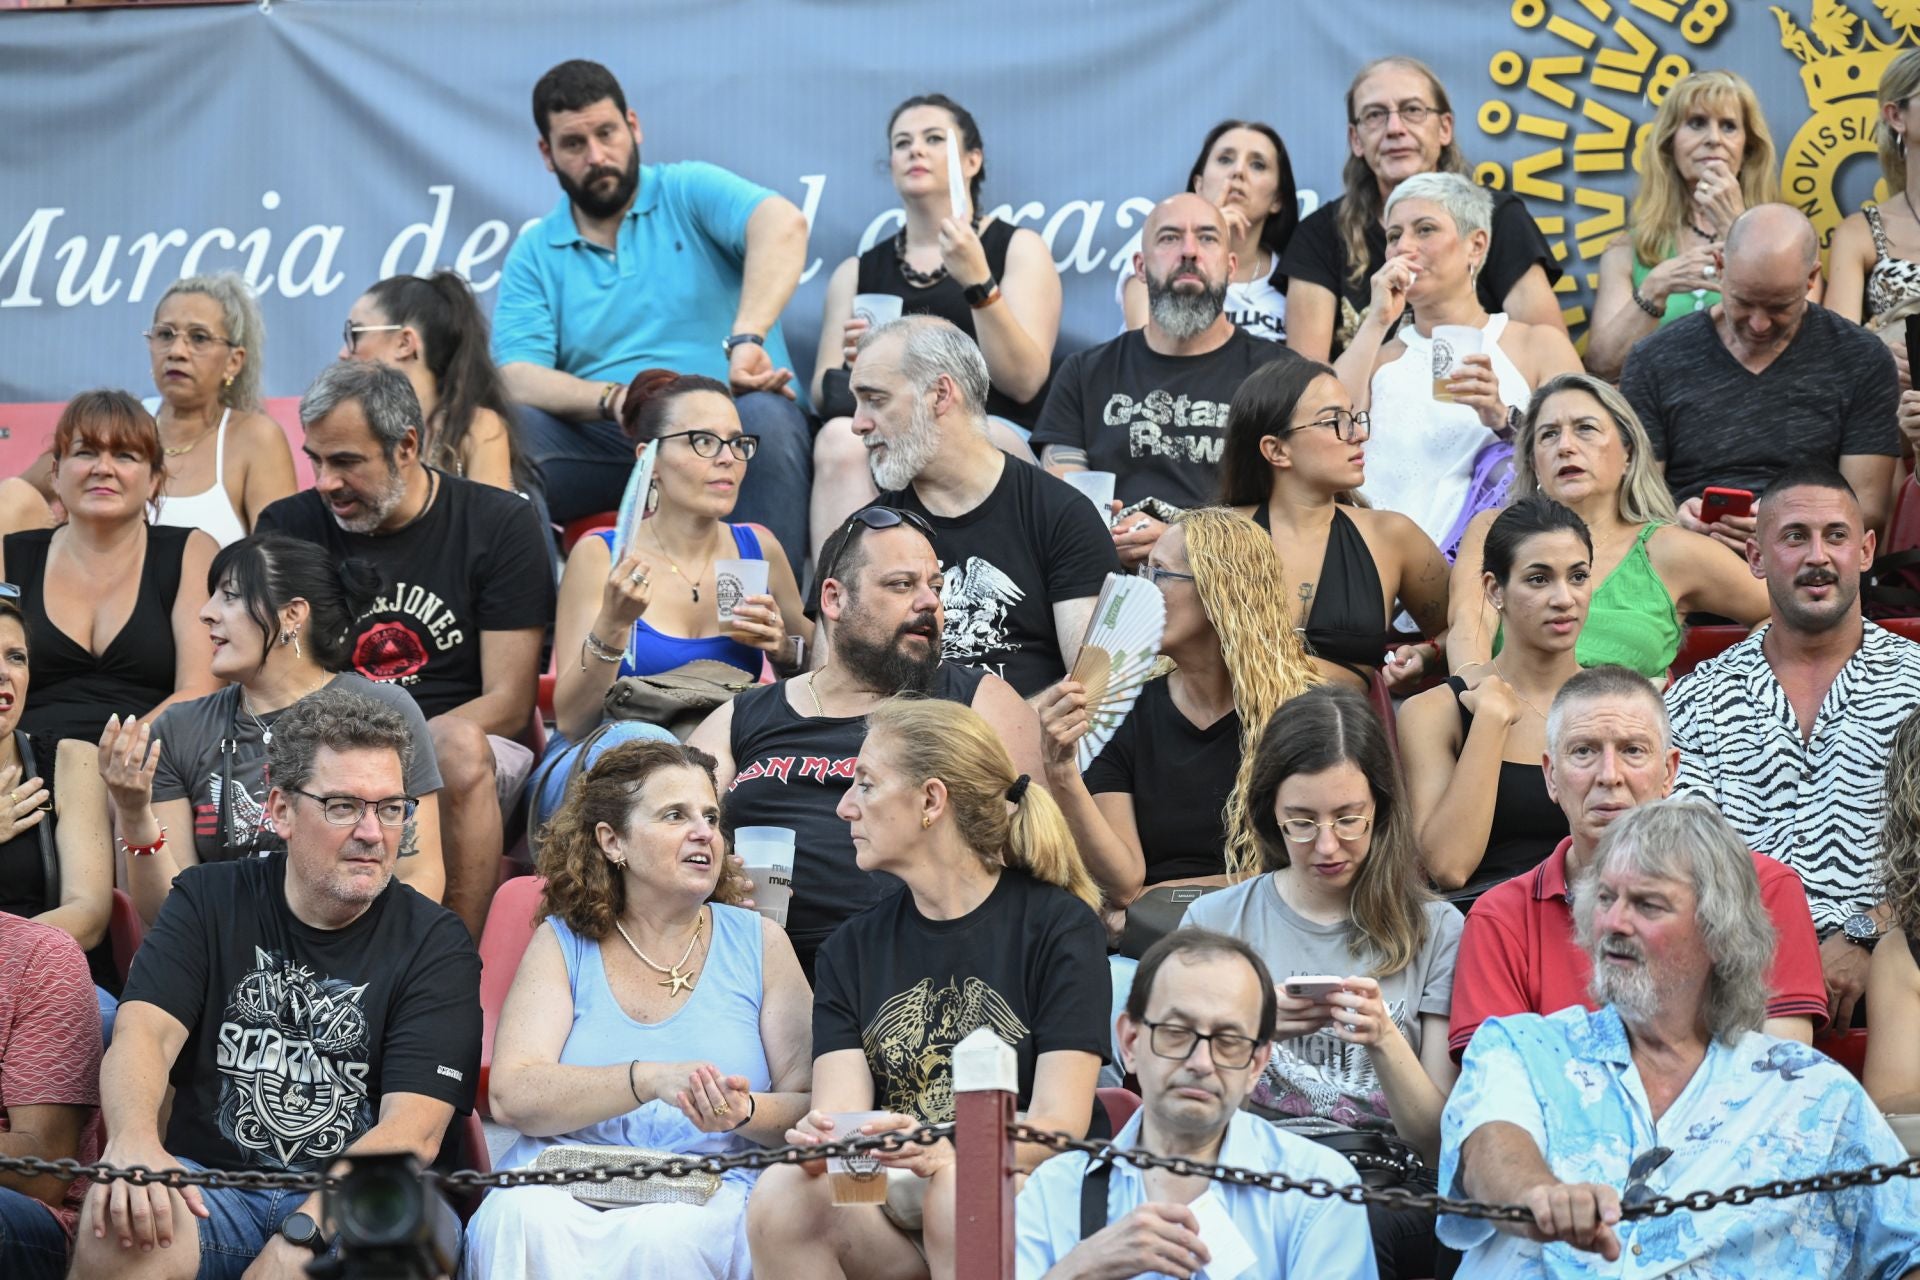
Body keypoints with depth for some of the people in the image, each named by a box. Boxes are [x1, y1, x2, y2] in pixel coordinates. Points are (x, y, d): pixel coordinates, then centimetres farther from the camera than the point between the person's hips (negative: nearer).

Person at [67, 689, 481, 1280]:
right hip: (209, 1186, 0)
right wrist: (132, 1138, -32)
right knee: (118, 1224, -33)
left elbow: (412, 1131, -10)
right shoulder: (209, 901, 9)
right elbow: (143, 1031, -8)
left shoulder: (435, 943, 2)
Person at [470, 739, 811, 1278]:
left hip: (709, 1191, 0)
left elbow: (810, 1107, 7)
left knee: (665, 1237, -36)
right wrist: (649, 1080, -18)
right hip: (559, 1185, 0)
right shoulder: (562, 942, 11)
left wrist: (744, 1113, -17)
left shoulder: (758, 944, 13)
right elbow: (510, 1097, -3)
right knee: (524, 1218, -35)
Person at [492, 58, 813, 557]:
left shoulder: (690, 193, 8)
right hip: (601, 441, 2)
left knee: (767, 420, -35)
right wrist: (614, 399, -20)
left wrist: (746, 339, -31)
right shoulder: (534, 256, 15)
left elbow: (783, 225, -14)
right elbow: (518, 378, 1)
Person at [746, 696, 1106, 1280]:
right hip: (886, 1195, 3)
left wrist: (947, 1154, -28)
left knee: (958, 1194, -37)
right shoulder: (852, 948, 14)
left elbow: (1059, 1124, -8)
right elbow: (840, 1109, 1)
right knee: (782, 1195, -28)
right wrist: (822, 1137, -25)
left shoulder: (1060, 926, 1)